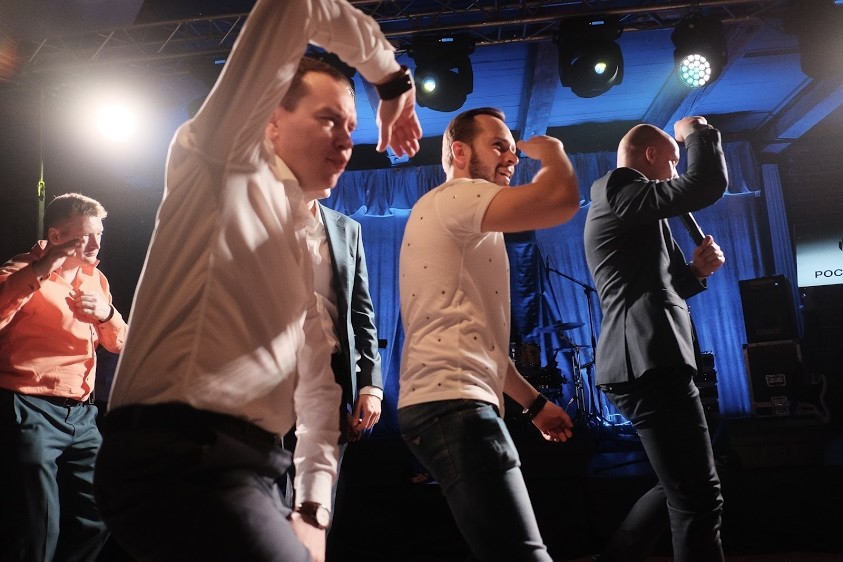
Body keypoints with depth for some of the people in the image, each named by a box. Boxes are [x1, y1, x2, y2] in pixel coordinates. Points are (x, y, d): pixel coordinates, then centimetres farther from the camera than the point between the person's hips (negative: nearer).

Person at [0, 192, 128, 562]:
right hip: (31, 410, -7)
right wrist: (40, 271, -25)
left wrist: (106, 314, -5)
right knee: (37, 530, -6)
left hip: (81, 414, 7)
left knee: (94, 522, 11)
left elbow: (120, 344, 14)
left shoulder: (95, 278, 15)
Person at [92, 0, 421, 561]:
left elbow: (318, 381, 19)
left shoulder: (305, 245, 20)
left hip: (248, 466, 8)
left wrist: (313, 506, 10)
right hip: (179, 455, -8)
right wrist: (391, 76, 7)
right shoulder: (224, 163, 0)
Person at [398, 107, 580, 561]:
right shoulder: (455, 197, -5)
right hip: (454, 404, -11)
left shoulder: (466, 227, 27)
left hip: (450, 403, 11)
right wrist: (550, 148, 0)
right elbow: (562, 201, -22)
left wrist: (533, 401, 27)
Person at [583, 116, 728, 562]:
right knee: (699, 498, -8)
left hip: (641, 362, 11)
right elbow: (708, 183, -14)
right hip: (650, 362, -11)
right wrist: (698, 132, 6)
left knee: (682, 488, 19)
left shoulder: (622, 207, 27)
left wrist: (695, 271, 11)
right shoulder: (620, 189, -3)